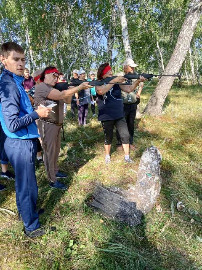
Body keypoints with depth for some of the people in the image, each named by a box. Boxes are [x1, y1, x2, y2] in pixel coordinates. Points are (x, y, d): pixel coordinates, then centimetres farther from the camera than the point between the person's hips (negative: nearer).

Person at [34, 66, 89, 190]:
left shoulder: (55, 88, 15)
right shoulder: (41, 87, -15)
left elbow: (67, 100, 13)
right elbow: (61, 95, -27)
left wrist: (71, 88, -5)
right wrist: (80, 87, -25)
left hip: (57, 124, 9)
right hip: (47, 125, -9)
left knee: (56, 150, 19)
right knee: (50, 151, 0)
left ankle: (55, 171, 37)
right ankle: (52, 180, 11)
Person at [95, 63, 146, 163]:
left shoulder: (117, 82, 4)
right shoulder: (99, 84, -7)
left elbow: (129, 89, -2)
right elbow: (101, 91, -30)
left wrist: (138, 81, -19)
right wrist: (114, 81, -31)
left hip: (119, 115, 3)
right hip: (107, 117, -3)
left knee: (125, 135, 2)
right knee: (108, 137, 11)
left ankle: (127, 156, 18)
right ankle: (107, 156, 32)